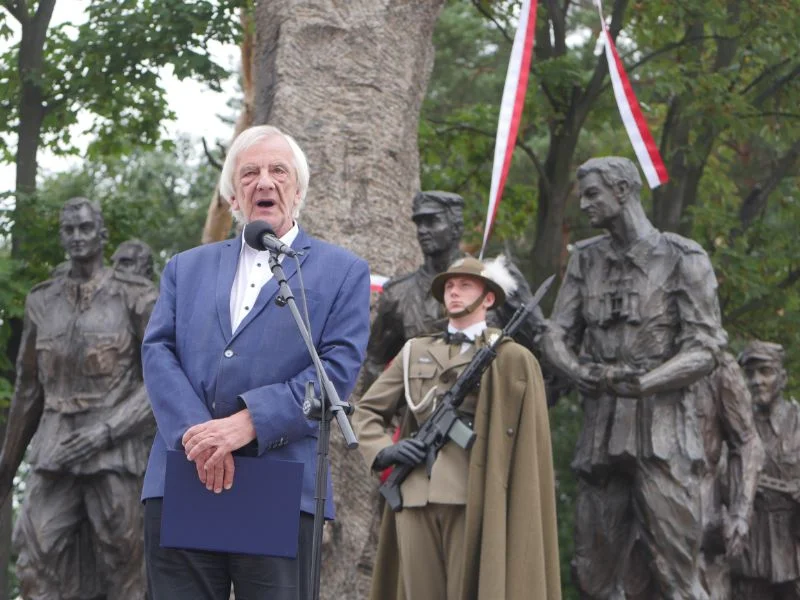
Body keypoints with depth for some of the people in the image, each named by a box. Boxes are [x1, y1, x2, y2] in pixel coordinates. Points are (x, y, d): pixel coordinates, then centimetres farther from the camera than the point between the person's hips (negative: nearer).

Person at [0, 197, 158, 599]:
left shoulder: (135, 297, -1)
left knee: (121, 567, -1)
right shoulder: (42, 301, 12)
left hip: (115, 450, -3)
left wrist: (106, 431, -16)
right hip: (54, 452, 4)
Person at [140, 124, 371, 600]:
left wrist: (248, 424, -14)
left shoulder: (343, 272, 11)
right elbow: (159, 352, 8)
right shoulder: (187, 268, 21)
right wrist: (196, 435, -11)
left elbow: (339, 369, -2)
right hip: (182, 485, 3)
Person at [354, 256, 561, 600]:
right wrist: (384, 451, 5)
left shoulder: (510, 359, 8)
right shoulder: (415, 352, 19)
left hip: (472, 499, -4)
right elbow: (366, 411, 20)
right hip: (415, 496, 4)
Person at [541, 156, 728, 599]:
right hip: (600, 434, 5)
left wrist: (641, 383, -19)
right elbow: (556, 336, 10)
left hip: (663, 435, -5)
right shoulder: (586, 260, 15)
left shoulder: (682, 259, -1)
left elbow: (704, 351, -7)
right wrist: (580, 371, -12)